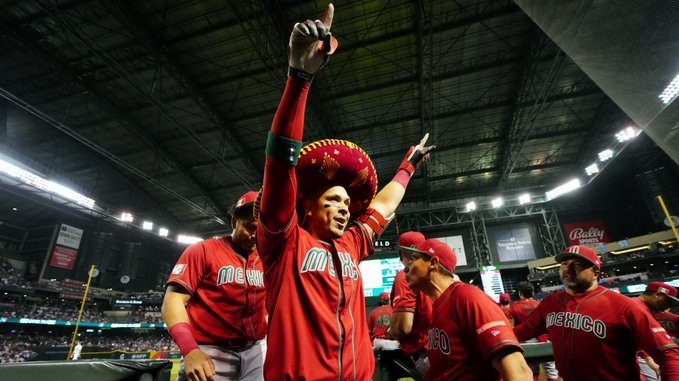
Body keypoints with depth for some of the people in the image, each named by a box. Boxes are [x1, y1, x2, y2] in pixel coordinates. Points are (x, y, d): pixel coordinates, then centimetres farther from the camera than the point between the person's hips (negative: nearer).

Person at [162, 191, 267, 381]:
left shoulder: (265, 261, 8)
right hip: (208, 353, -4)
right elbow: (174, 299, -10)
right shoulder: (203, 250, -4)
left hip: (256, 351, 4)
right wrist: (190, 349, -23)